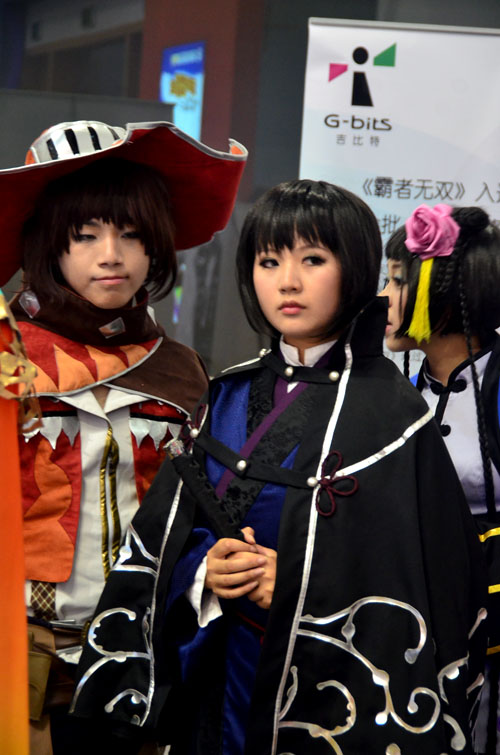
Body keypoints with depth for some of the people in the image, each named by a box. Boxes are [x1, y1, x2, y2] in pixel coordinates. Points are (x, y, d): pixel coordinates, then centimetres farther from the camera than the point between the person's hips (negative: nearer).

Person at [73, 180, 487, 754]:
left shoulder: (388, 414, -12)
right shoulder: (228, 398, 4)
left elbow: (436, 584, -15)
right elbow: (158, 539, 6)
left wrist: (300, 587, -20)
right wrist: (203, 569, -14)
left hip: (329, 695, -4)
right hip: (218, 681, 5)